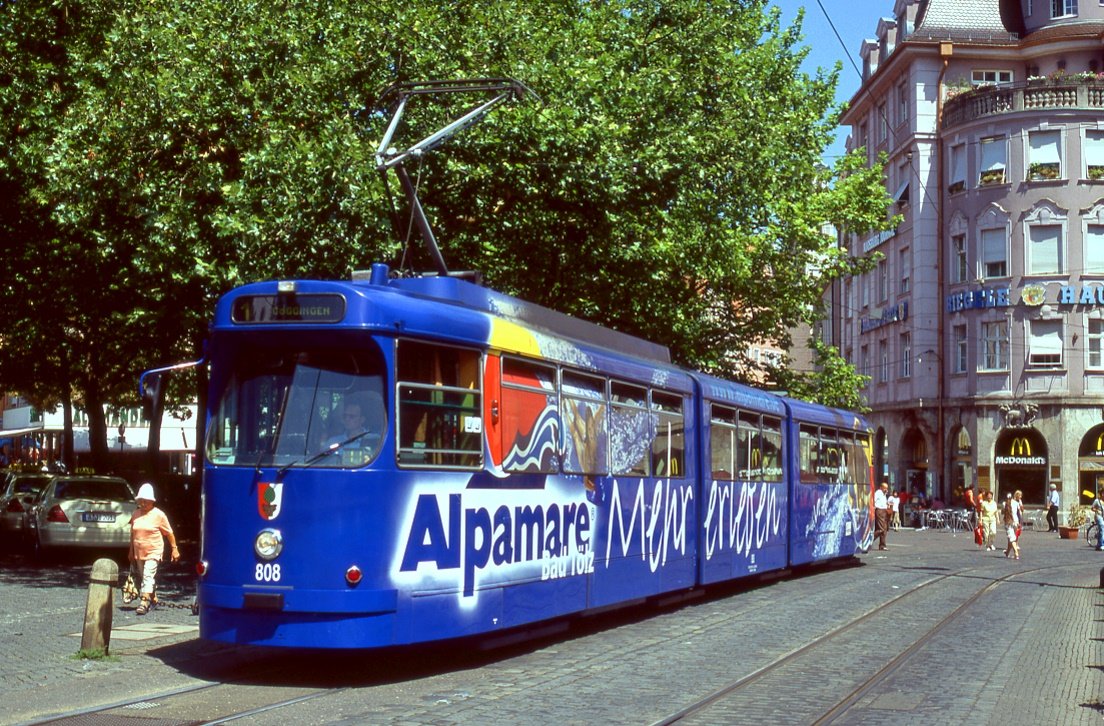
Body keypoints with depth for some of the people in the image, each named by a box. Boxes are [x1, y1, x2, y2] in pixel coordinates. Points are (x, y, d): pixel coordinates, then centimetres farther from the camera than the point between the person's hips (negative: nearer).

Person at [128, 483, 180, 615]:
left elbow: (169, 532, -2)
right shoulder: (136, 514, 7)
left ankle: (144, 602, -25)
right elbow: (132, 533, 15)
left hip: (153, 552, -6)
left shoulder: (158, 514, -7)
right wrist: (131, 552, 17)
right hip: (138, 553, 6)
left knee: (148, 575, -18)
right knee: (141, 577, 14)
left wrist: (174, 549, -3)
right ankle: (153, 598, 30)